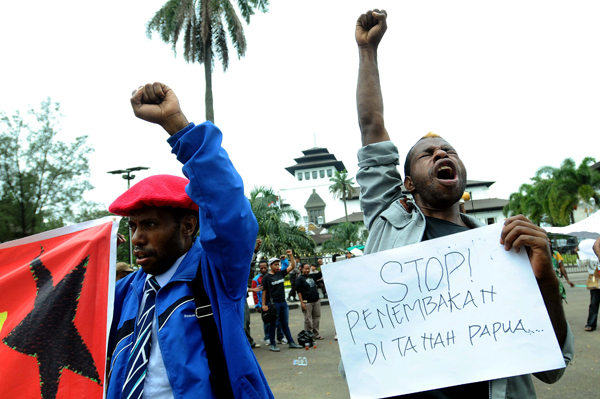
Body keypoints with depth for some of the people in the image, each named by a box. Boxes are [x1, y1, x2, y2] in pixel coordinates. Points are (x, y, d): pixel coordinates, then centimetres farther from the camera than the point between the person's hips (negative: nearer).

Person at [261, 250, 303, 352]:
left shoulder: (281, 273, 9)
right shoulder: (266, 277, -6)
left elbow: (292, 266, 10)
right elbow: (264, 291, -8)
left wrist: (290, 255, -1)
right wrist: (264, 305, -13)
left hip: (283, 302, 6)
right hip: (273, 303, -6)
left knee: (285, 324, 13)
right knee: (272, 324, 1)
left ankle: (291, 342, 19)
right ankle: (272, 345, 9)